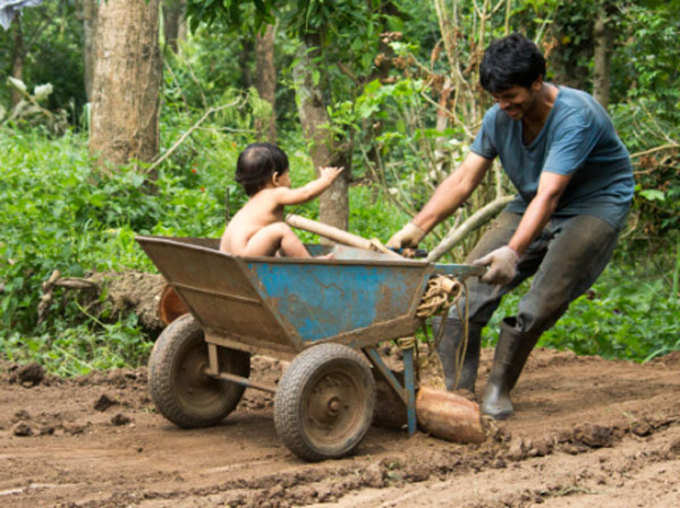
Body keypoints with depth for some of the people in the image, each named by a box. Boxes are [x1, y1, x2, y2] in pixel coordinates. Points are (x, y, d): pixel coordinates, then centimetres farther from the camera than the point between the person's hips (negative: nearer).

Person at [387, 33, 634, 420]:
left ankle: (499, 389, -5)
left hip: (595, 205, -6)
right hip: (531, 207, 6)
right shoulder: (499, 118, -9)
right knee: (471, 283, -10)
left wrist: (514, 250, -49)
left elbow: (549, 195, -37)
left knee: (546, 299, -24)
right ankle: (457, 392, -7)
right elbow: (463, 180, -8)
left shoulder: (574, 116, -29)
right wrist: (415, 229, -18)